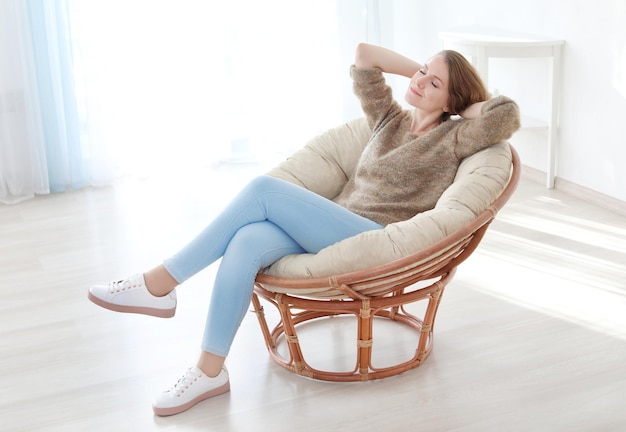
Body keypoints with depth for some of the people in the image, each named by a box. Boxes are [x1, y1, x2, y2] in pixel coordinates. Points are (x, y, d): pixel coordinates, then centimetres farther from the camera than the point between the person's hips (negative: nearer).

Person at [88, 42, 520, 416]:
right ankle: (210, 371, -22)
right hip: (327, 232, 6)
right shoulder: (391, 119, 22)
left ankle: (162, 283, -18)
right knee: (246, 243, -28)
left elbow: (508, 114, -11)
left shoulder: (452, 138, 6)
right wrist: (420, 69, 23)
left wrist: (468, 104, 7)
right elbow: (364, 54, 24)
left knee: (265, 188, -24)